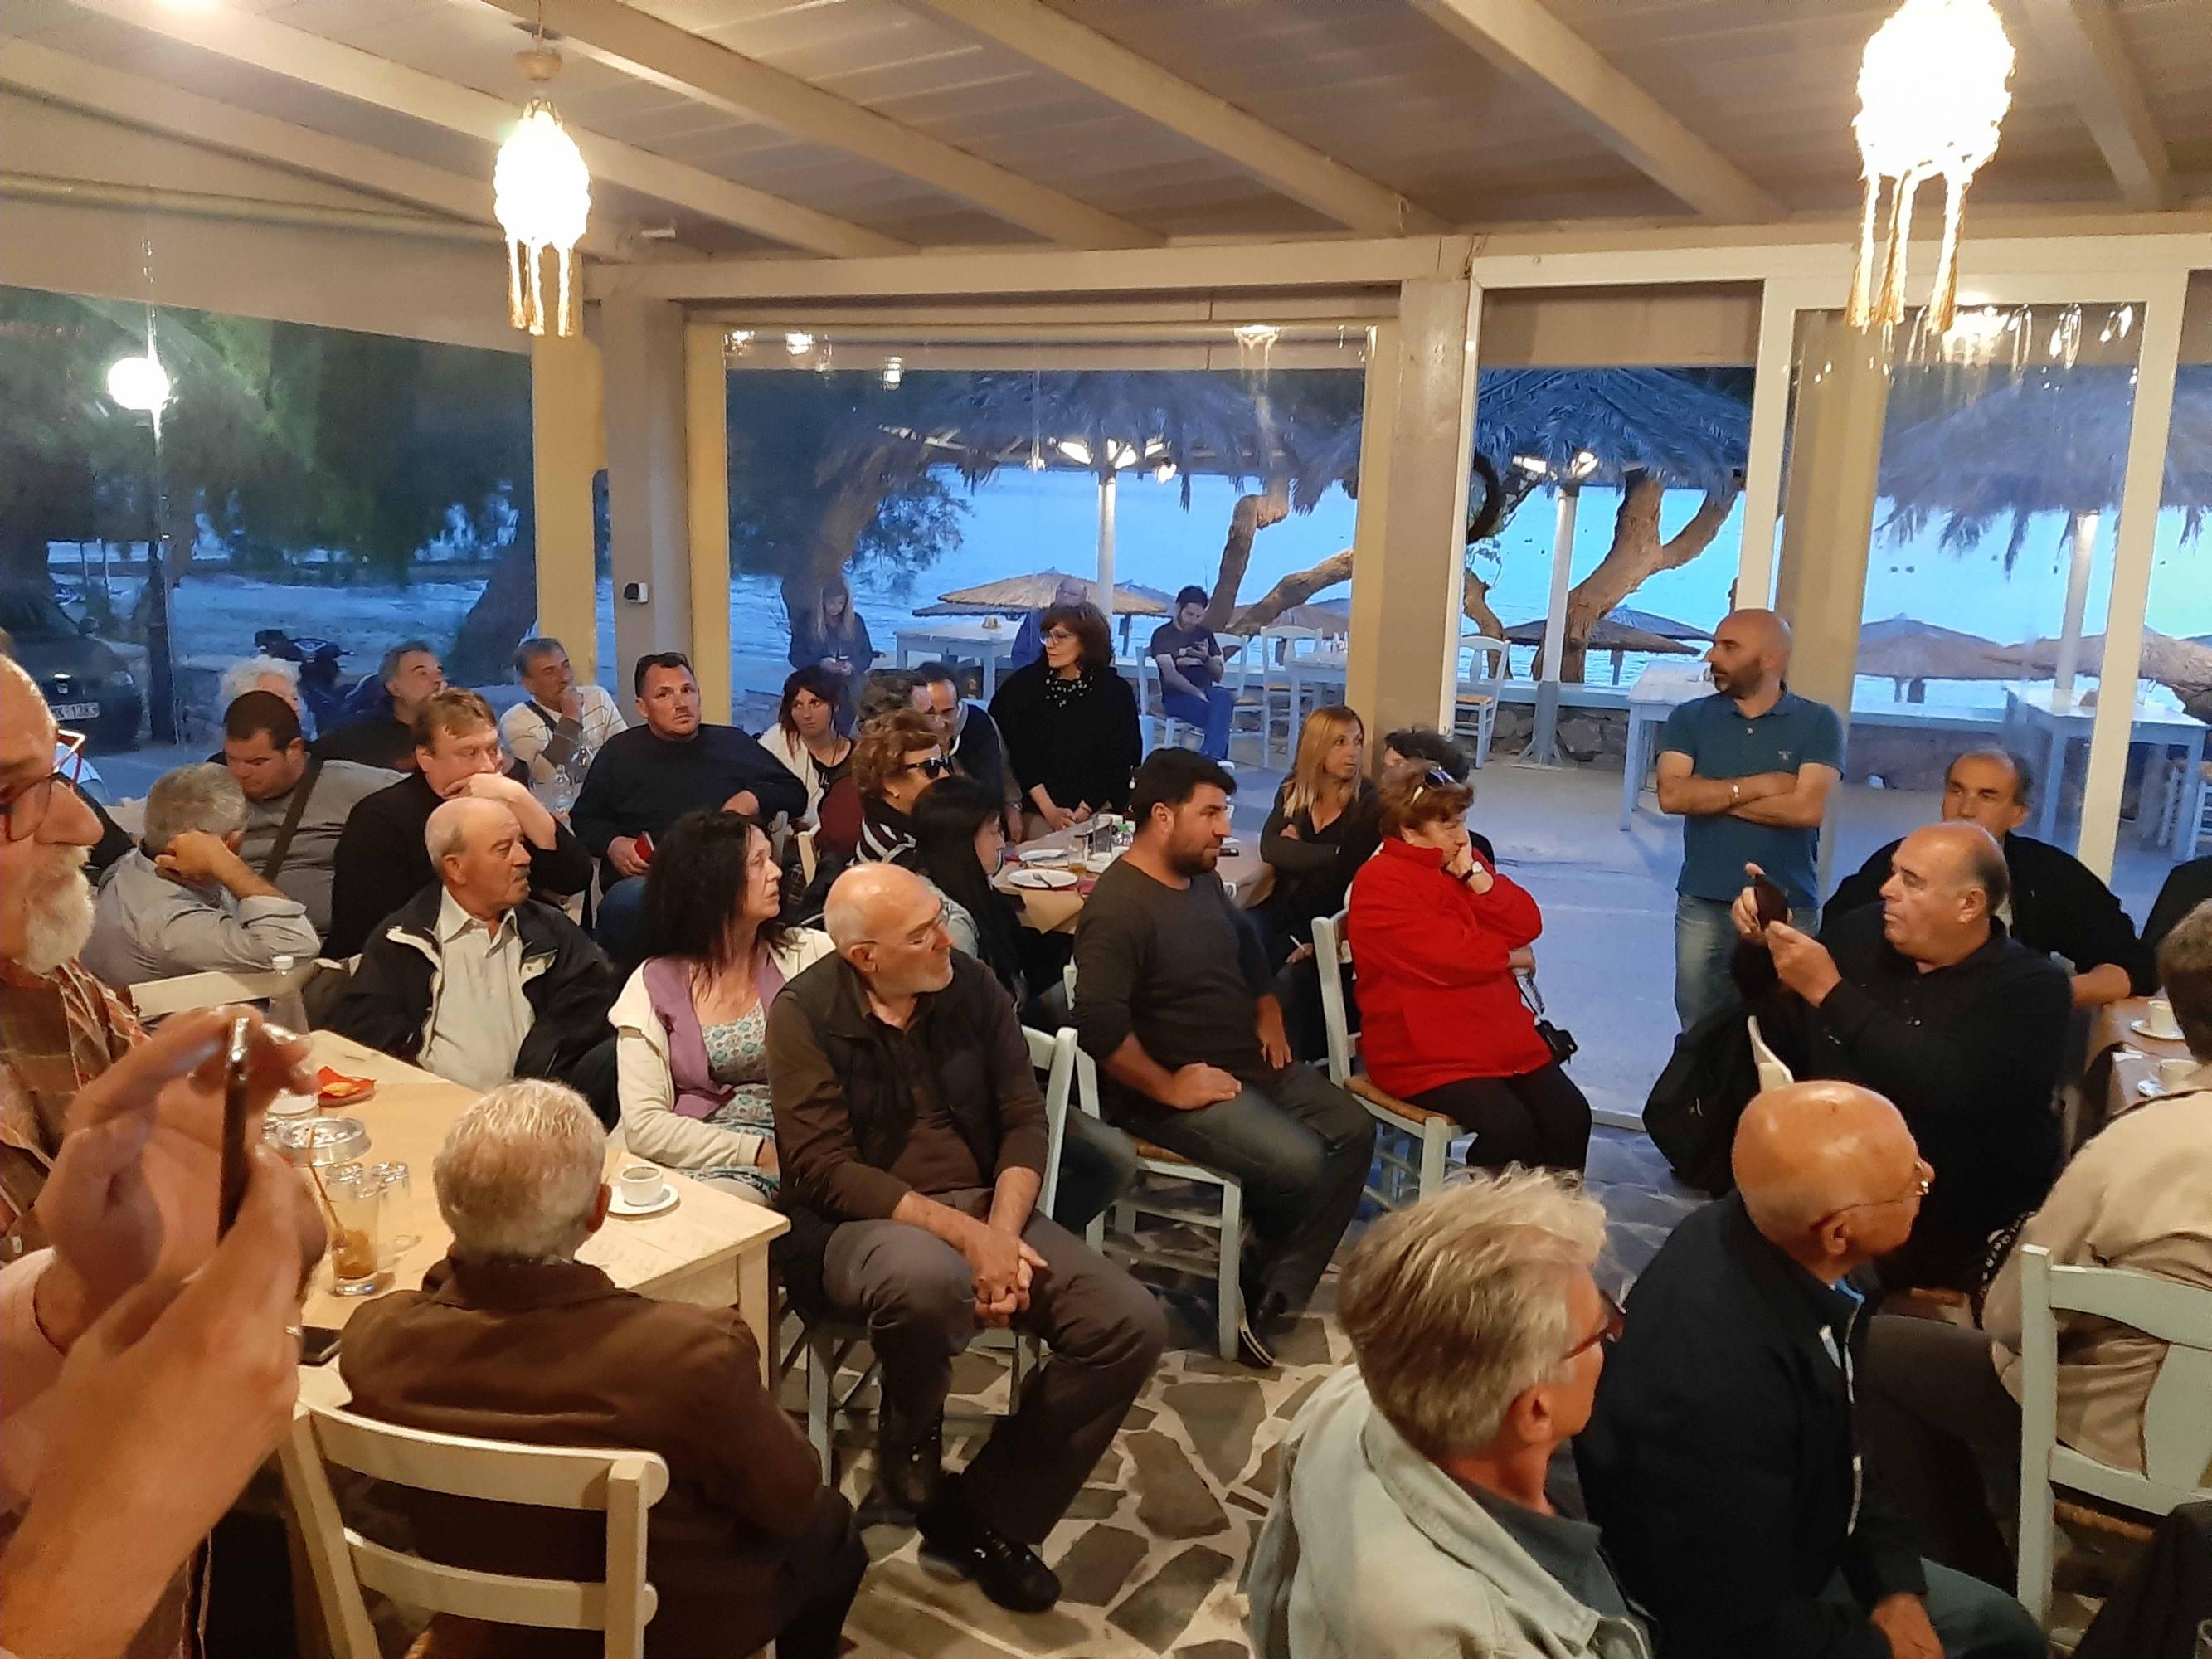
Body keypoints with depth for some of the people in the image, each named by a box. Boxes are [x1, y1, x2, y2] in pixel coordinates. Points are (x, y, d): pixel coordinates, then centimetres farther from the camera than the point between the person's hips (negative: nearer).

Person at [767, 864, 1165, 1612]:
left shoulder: (974, 987, 1)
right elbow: (825, 1170, -17)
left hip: (988, 1209, 5)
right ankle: (908, 1433, -4)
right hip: (865, 1223, -5)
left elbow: (1025, 1123, 1)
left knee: (1132, 1324, -14)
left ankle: (986, 1512, 2)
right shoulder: (805, 1015, -12)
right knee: (927, 1279, -41)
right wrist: (963, 1234, -24)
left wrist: (1002, 1233, -16)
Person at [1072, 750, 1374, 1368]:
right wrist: (1169, 1088, -24)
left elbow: (1247, 948, 28)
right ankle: (1261, 1291, 7)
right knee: (1299, 1162, -24)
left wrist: (1268, 1017, 14)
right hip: (1172, 1091, -10)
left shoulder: (1203, 878, 8)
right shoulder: (1118, 906, -22)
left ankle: (1270, 1300, -2)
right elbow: (1099, 1024, -31)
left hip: (1249, 1063, 10)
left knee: (1354, 1131, -3)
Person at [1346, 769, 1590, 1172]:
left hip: (1500, 1035, 8)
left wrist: (1474, 874, -8)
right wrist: (1508, 956, -3)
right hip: (1425, 1054, -7)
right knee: (1508, 1126, -25)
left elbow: (1527, 925, 4)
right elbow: (1448, 956, -21)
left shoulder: (1462, 863, 15)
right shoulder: (1380, 882, -11)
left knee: (1569, 1114, -7)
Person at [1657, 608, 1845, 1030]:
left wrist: (1711, 796, -9)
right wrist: (1757, 785, -12)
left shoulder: (1819, 723, -2)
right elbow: (1672, 796, -10)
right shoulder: (1689, 718, 4)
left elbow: (1807, 807, -15)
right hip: (1702, 905, 2)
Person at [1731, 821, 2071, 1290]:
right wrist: (1762, 947, -1)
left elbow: (1949, 1090, -25)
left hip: (1952, 1232, -4)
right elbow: (1787, 1043, 16)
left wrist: (1831, 992, -22)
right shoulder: (1862, 933, 8)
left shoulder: (2032, 989, -7)